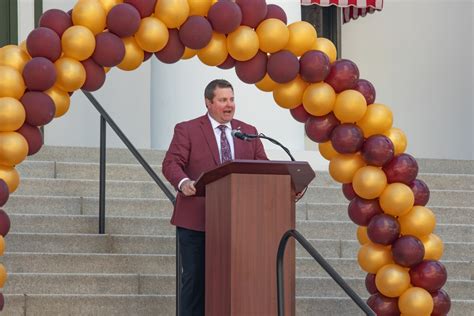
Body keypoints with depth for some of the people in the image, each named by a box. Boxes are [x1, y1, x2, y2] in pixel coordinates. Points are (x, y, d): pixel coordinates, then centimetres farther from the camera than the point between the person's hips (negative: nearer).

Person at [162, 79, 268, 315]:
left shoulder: (249, 132, 15)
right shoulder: (187, 130, 1)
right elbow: (171, 163, -8)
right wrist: (184, 182, -29)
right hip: (196, 219, -4)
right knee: (195, 279, -2)